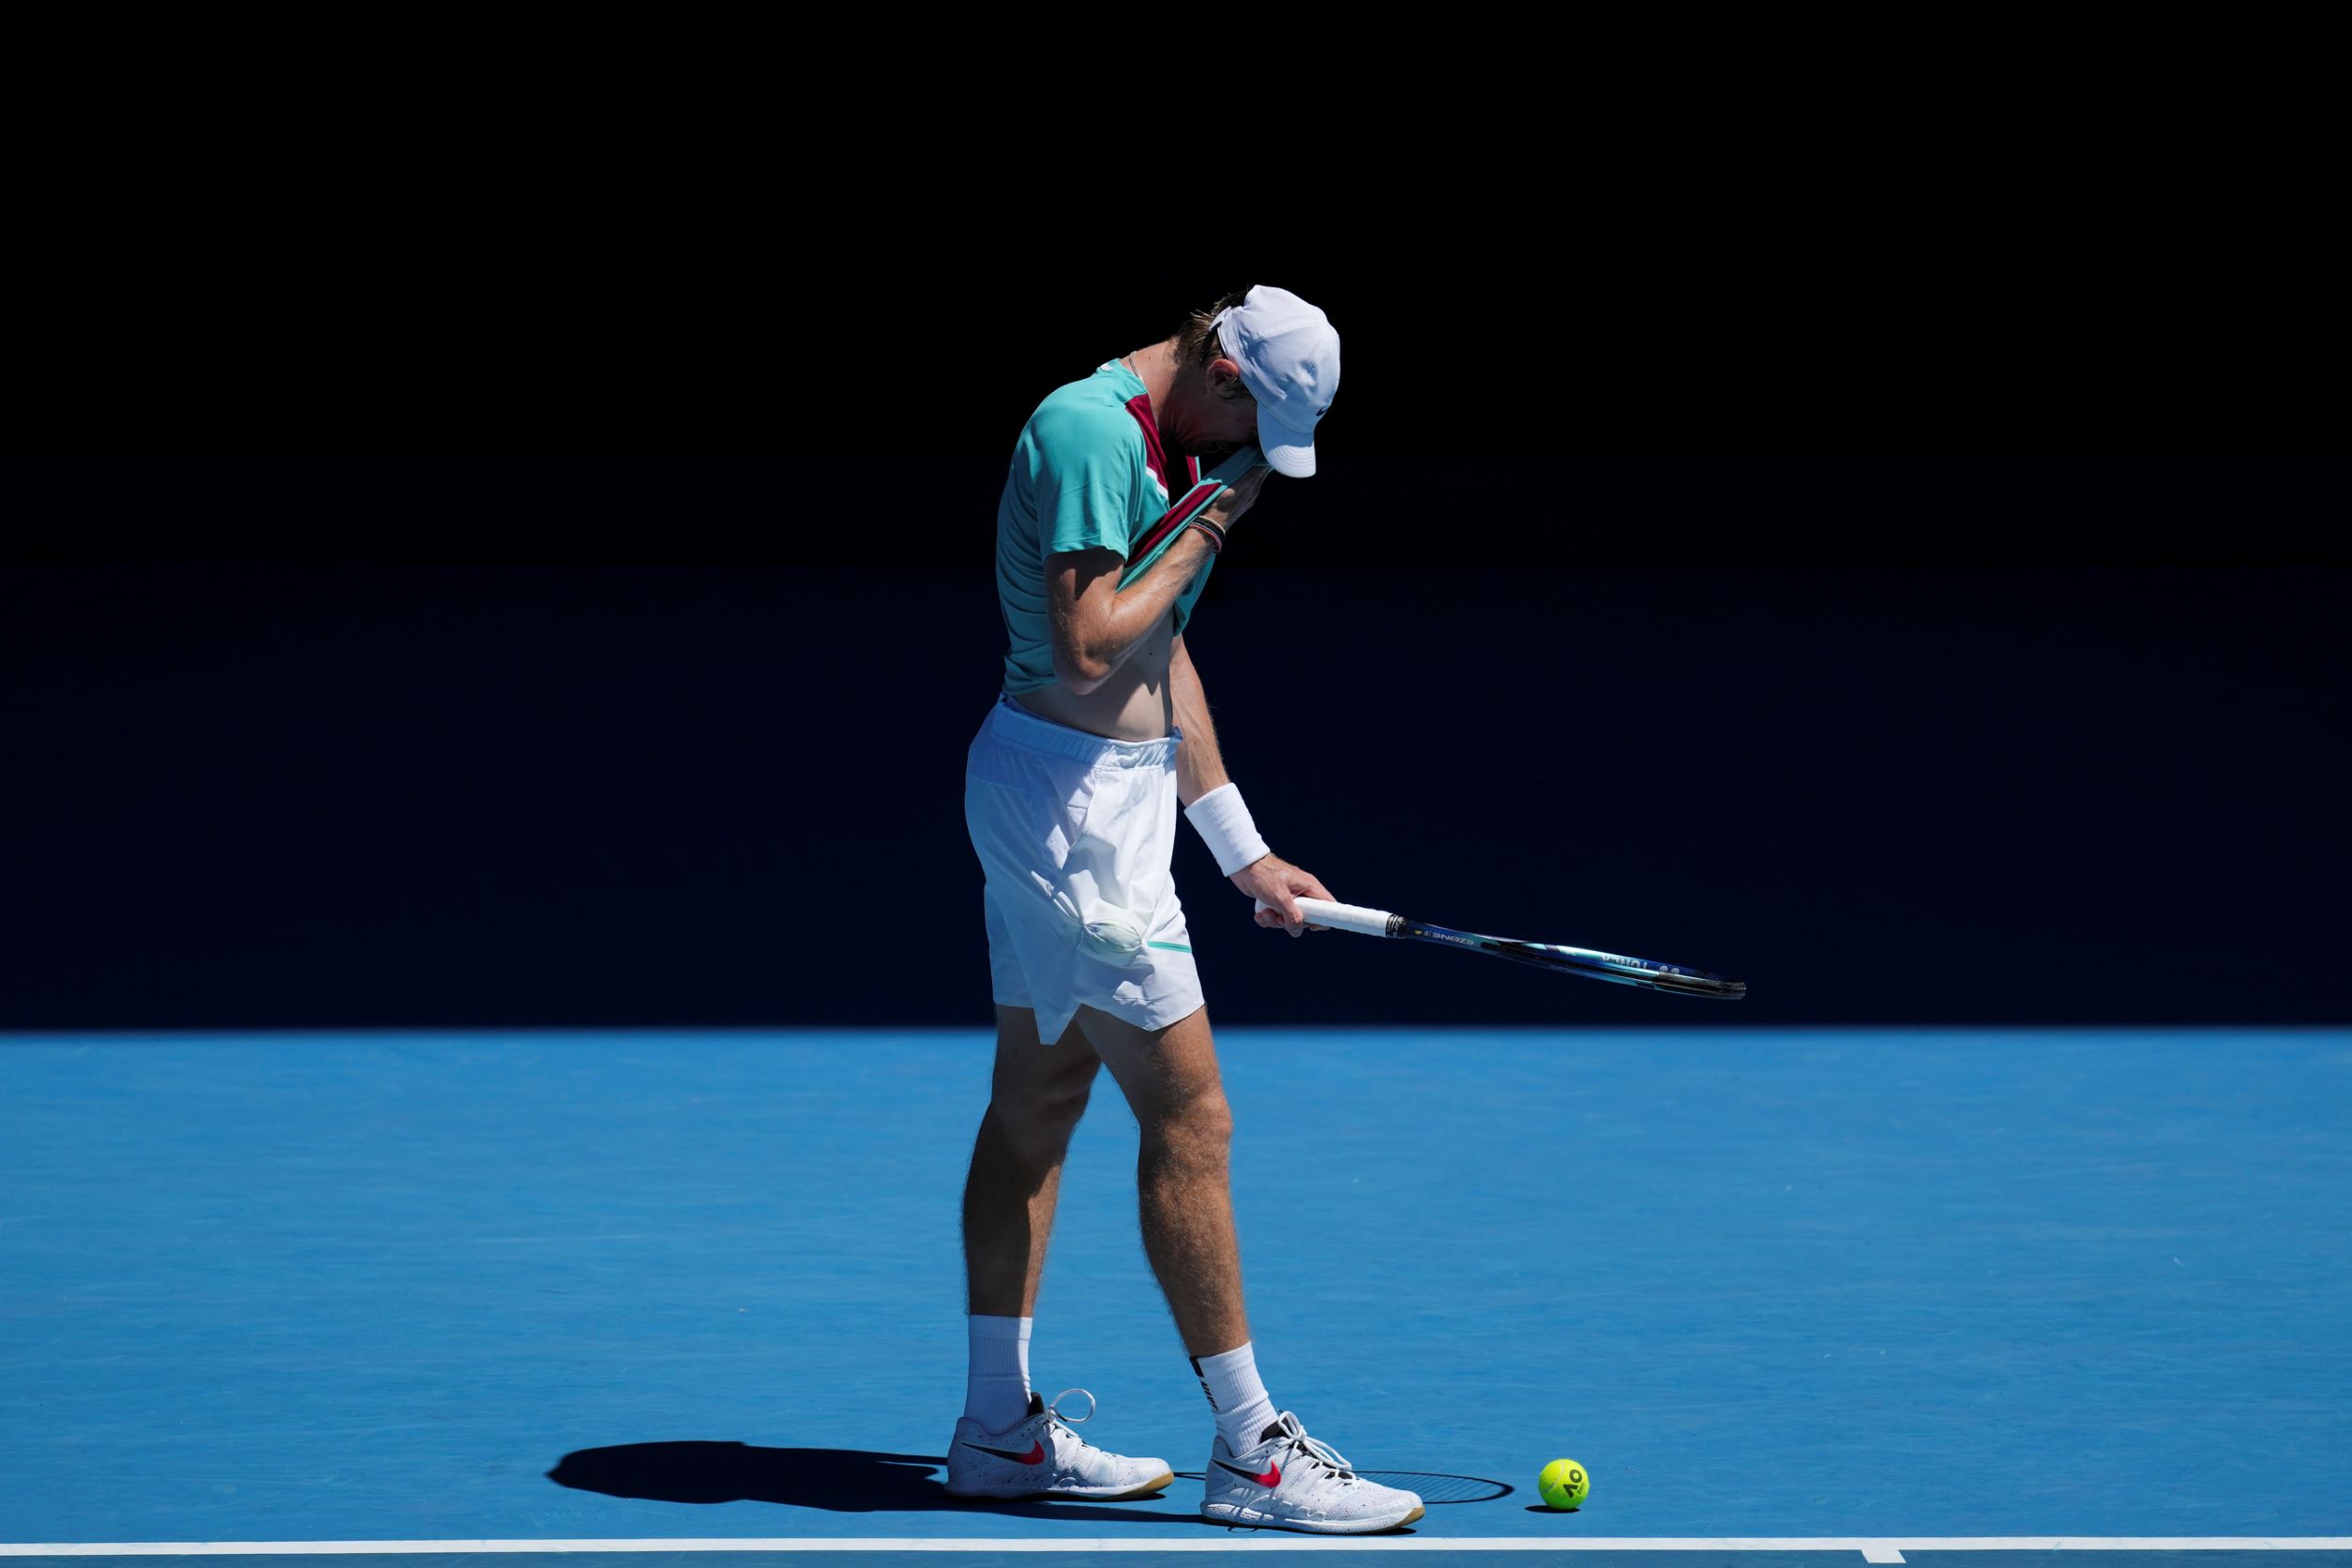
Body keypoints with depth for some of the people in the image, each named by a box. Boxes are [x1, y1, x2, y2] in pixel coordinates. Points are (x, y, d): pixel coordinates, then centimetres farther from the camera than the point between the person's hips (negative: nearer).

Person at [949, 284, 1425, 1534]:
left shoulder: (1171, 443, 13)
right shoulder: (1088, 429, -18)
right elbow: (1088, 651, -24)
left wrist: (1242, 850, 18)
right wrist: (1203, 528, -13)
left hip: (1108, 790, 11)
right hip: (1071, 790, -11)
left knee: (1037, 1102, 13)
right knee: (1188, 1115, -9)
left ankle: (999, 1428, 20)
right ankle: (1250, 1451, -6)